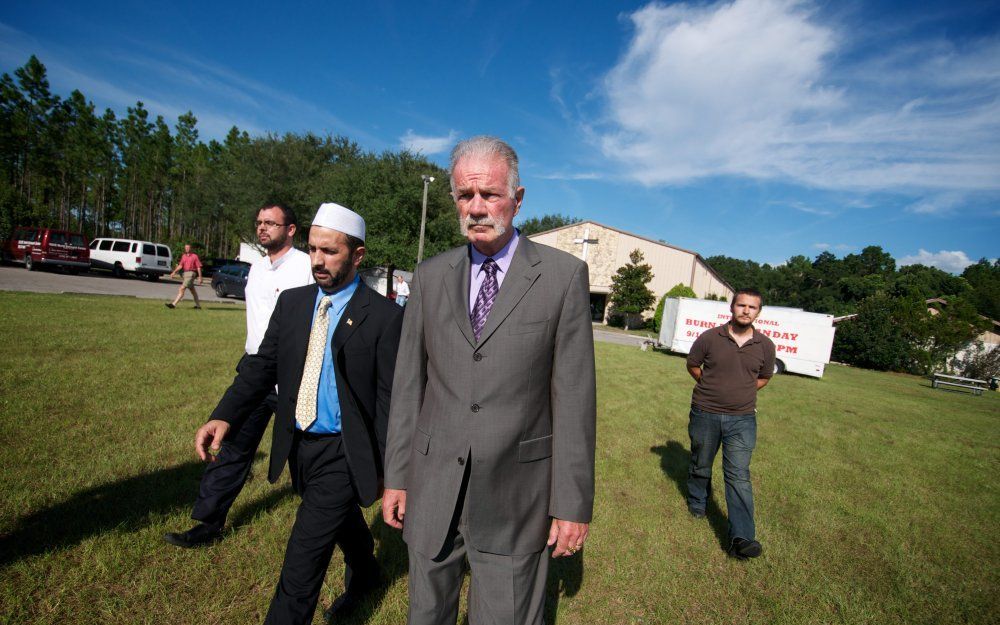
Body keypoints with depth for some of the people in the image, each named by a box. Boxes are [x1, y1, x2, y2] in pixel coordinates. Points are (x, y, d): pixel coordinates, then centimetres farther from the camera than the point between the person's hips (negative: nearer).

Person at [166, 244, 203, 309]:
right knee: (192, 290, 15)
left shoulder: (195, 256, -5)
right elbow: (180, 265, 12)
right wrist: (174, 272, -1)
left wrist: (200, 277, -8)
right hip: (185, 273, 8)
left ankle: (174, 304, -16)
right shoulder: (183, 256, 13)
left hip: (191, 273, -8)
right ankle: (198, 305, 24)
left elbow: (198, 267, -5)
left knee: (182, 289, -13)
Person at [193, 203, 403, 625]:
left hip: (342, 454, -6)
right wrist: (224, 416, -14)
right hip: (297, 447, 7)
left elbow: (391, 398, -14)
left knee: (302, 563, -3)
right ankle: (364, 576, 56)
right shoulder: (291, 303, 2)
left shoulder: (384, 316, -16)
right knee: (342, 521, 29)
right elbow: (262, 365, 2)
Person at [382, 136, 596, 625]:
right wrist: (395, 475, 7)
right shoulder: (430, 276, 4)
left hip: (514, 494, -3)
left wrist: (573, 502, -7)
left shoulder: (564, 275, -7)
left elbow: (574, 396, -8)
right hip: (432, 488, 4)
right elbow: (408, 383, 6)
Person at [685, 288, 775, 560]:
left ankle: (741, 538, -3)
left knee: (739, 476, -5)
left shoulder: (765, 346, -2)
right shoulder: (709, 338, -9)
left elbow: (764, 377, 15)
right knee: (700, 465, 18)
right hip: (705, 415, 0)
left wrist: (741, 393, 5)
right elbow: (692, 365, 7)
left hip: (742, 420, 0)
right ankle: (697, 502, 44)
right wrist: (712, 388, 6)